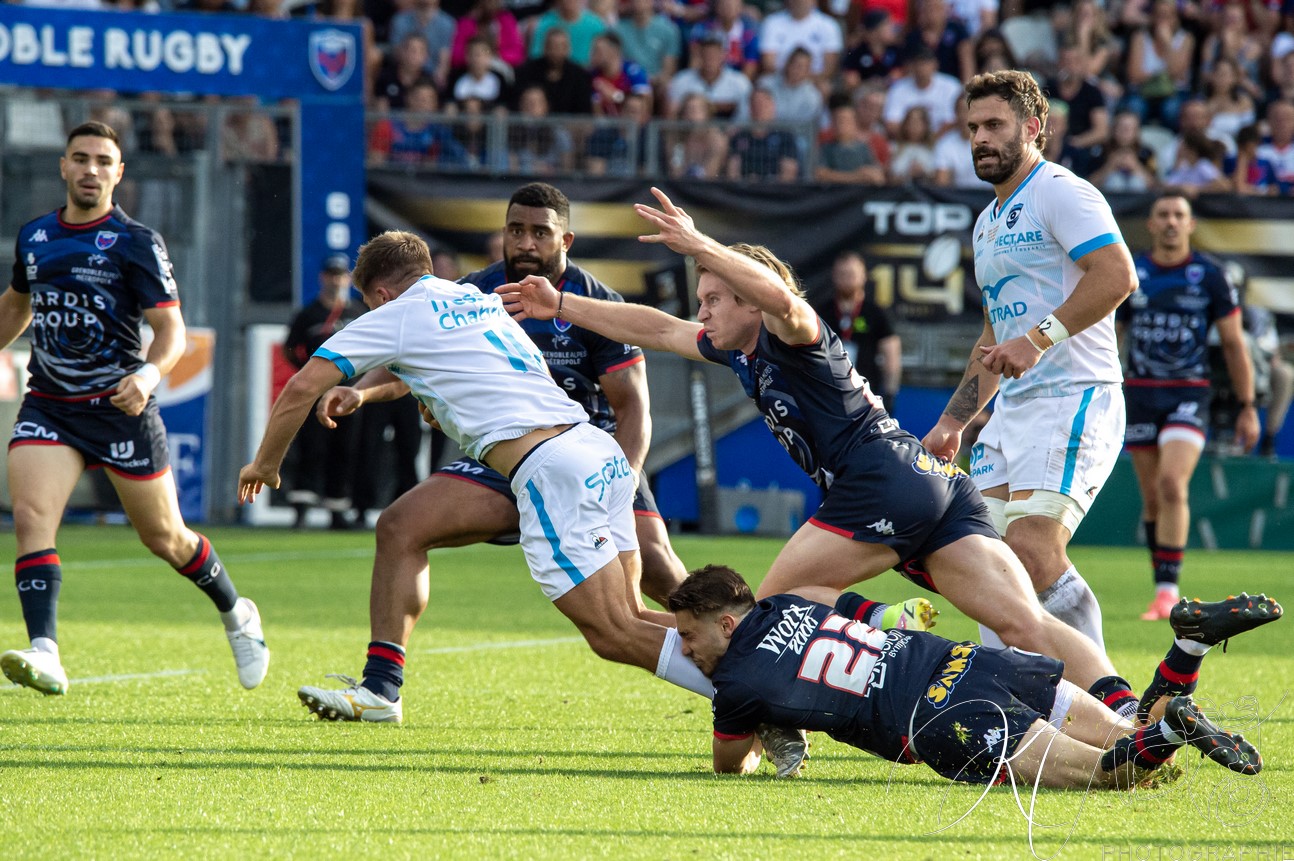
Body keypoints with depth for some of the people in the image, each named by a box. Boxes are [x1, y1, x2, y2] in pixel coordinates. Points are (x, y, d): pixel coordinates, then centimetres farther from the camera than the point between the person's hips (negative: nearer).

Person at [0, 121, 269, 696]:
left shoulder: (136, 243, -7)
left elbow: (171, 329, -12)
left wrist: (148, 375, -31)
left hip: (118, 407, -3)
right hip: (48, 406, 4)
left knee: (164, 538, 8)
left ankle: (237, 616, 36)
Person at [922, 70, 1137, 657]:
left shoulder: (1060, 192, -6)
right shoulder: (989, 222, 24)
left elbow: (1117, 275, -21)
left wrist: (1040, 338, -26)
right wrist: (953, 422, 29)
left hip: (1074, 397, -10)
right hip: (1012, 408, 10)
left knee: (1032, 551, -21)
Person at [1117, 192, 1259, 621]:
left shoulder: (1210, 277, 0)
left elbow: (1234, 344, 5)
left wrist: (1247, 407, 3)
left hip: (1189, 393, -3)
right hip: (1140, 393, 3)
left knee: (1172, 484, -20)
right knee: (1153, 497, 6)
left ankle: (1168, 589, -19)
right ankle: (1163, 592, 17)